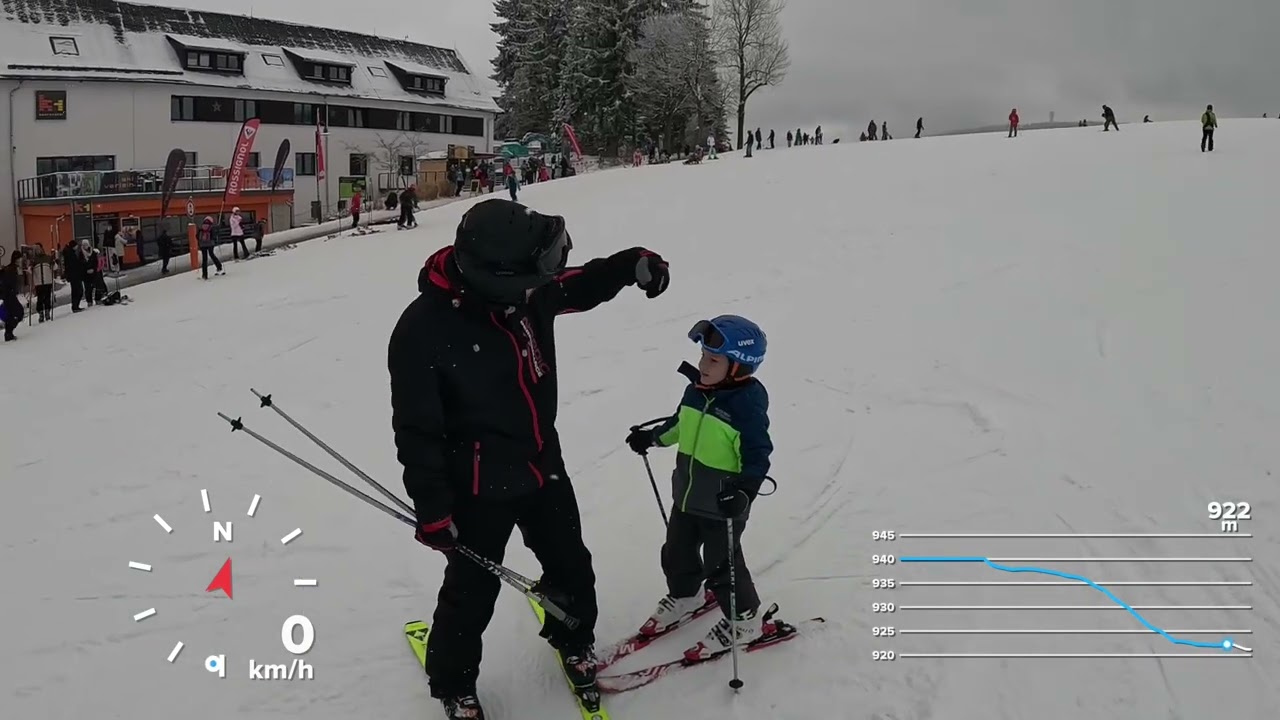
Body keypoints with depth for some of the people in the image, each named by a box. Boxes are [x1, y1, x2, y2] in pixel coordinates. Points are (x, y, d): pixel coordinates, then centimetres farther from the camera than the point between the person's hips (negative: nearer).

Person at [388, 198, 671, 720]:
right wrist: (432, 510, -17)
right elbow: (417, 431, -20)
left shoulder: (528, 292, -10)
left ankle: (573, 641, 53)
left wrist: (632, 265, -8)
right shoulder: (423, 330, -27)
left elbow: (578, 287, 11)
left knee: (571, 568, 22)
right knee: (472, 592, 12)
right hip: (480, 487, -6)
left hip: (544, 466, 6)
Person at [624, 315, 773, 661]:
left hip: (723, 504, -7)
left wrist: (743, 489, -37)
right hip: (687, 496, 8)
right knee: (676, 553, 23)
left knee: (722, 566, 7)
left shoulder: (748, 403, -24)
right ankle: (684, 597, 50)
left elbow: (757, 456, -25)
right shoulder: (696, 390, -2)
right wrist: (653, 437, 25)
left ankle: (745, 620, 28)